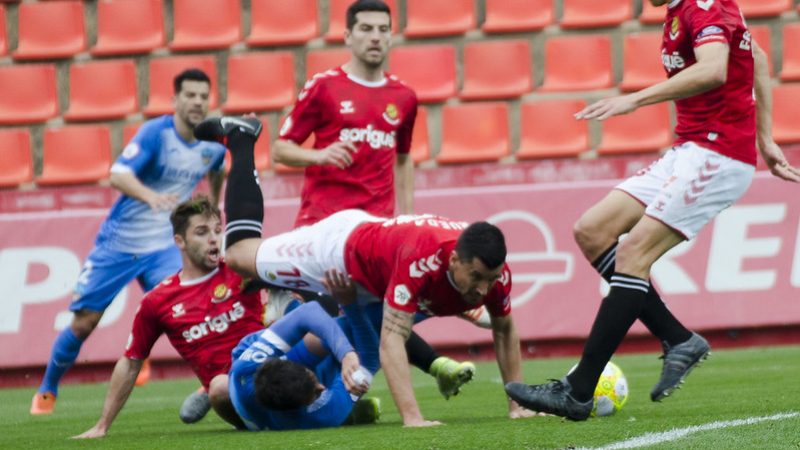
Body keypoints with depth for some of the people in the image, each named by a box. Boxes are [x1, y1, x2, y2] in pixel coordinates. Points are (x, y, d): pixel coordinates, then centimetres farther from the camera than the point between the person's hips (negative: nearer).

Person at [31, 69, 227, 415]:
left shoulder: (214, 145, -3)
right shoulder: (156, 133, -18)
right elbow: (118, 175, -33)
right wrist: (150, 196, -51)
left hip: (163, 246, 2)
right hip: (120, 240, -2)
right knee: (84, 322, 2)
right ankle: (47, 391, 22)